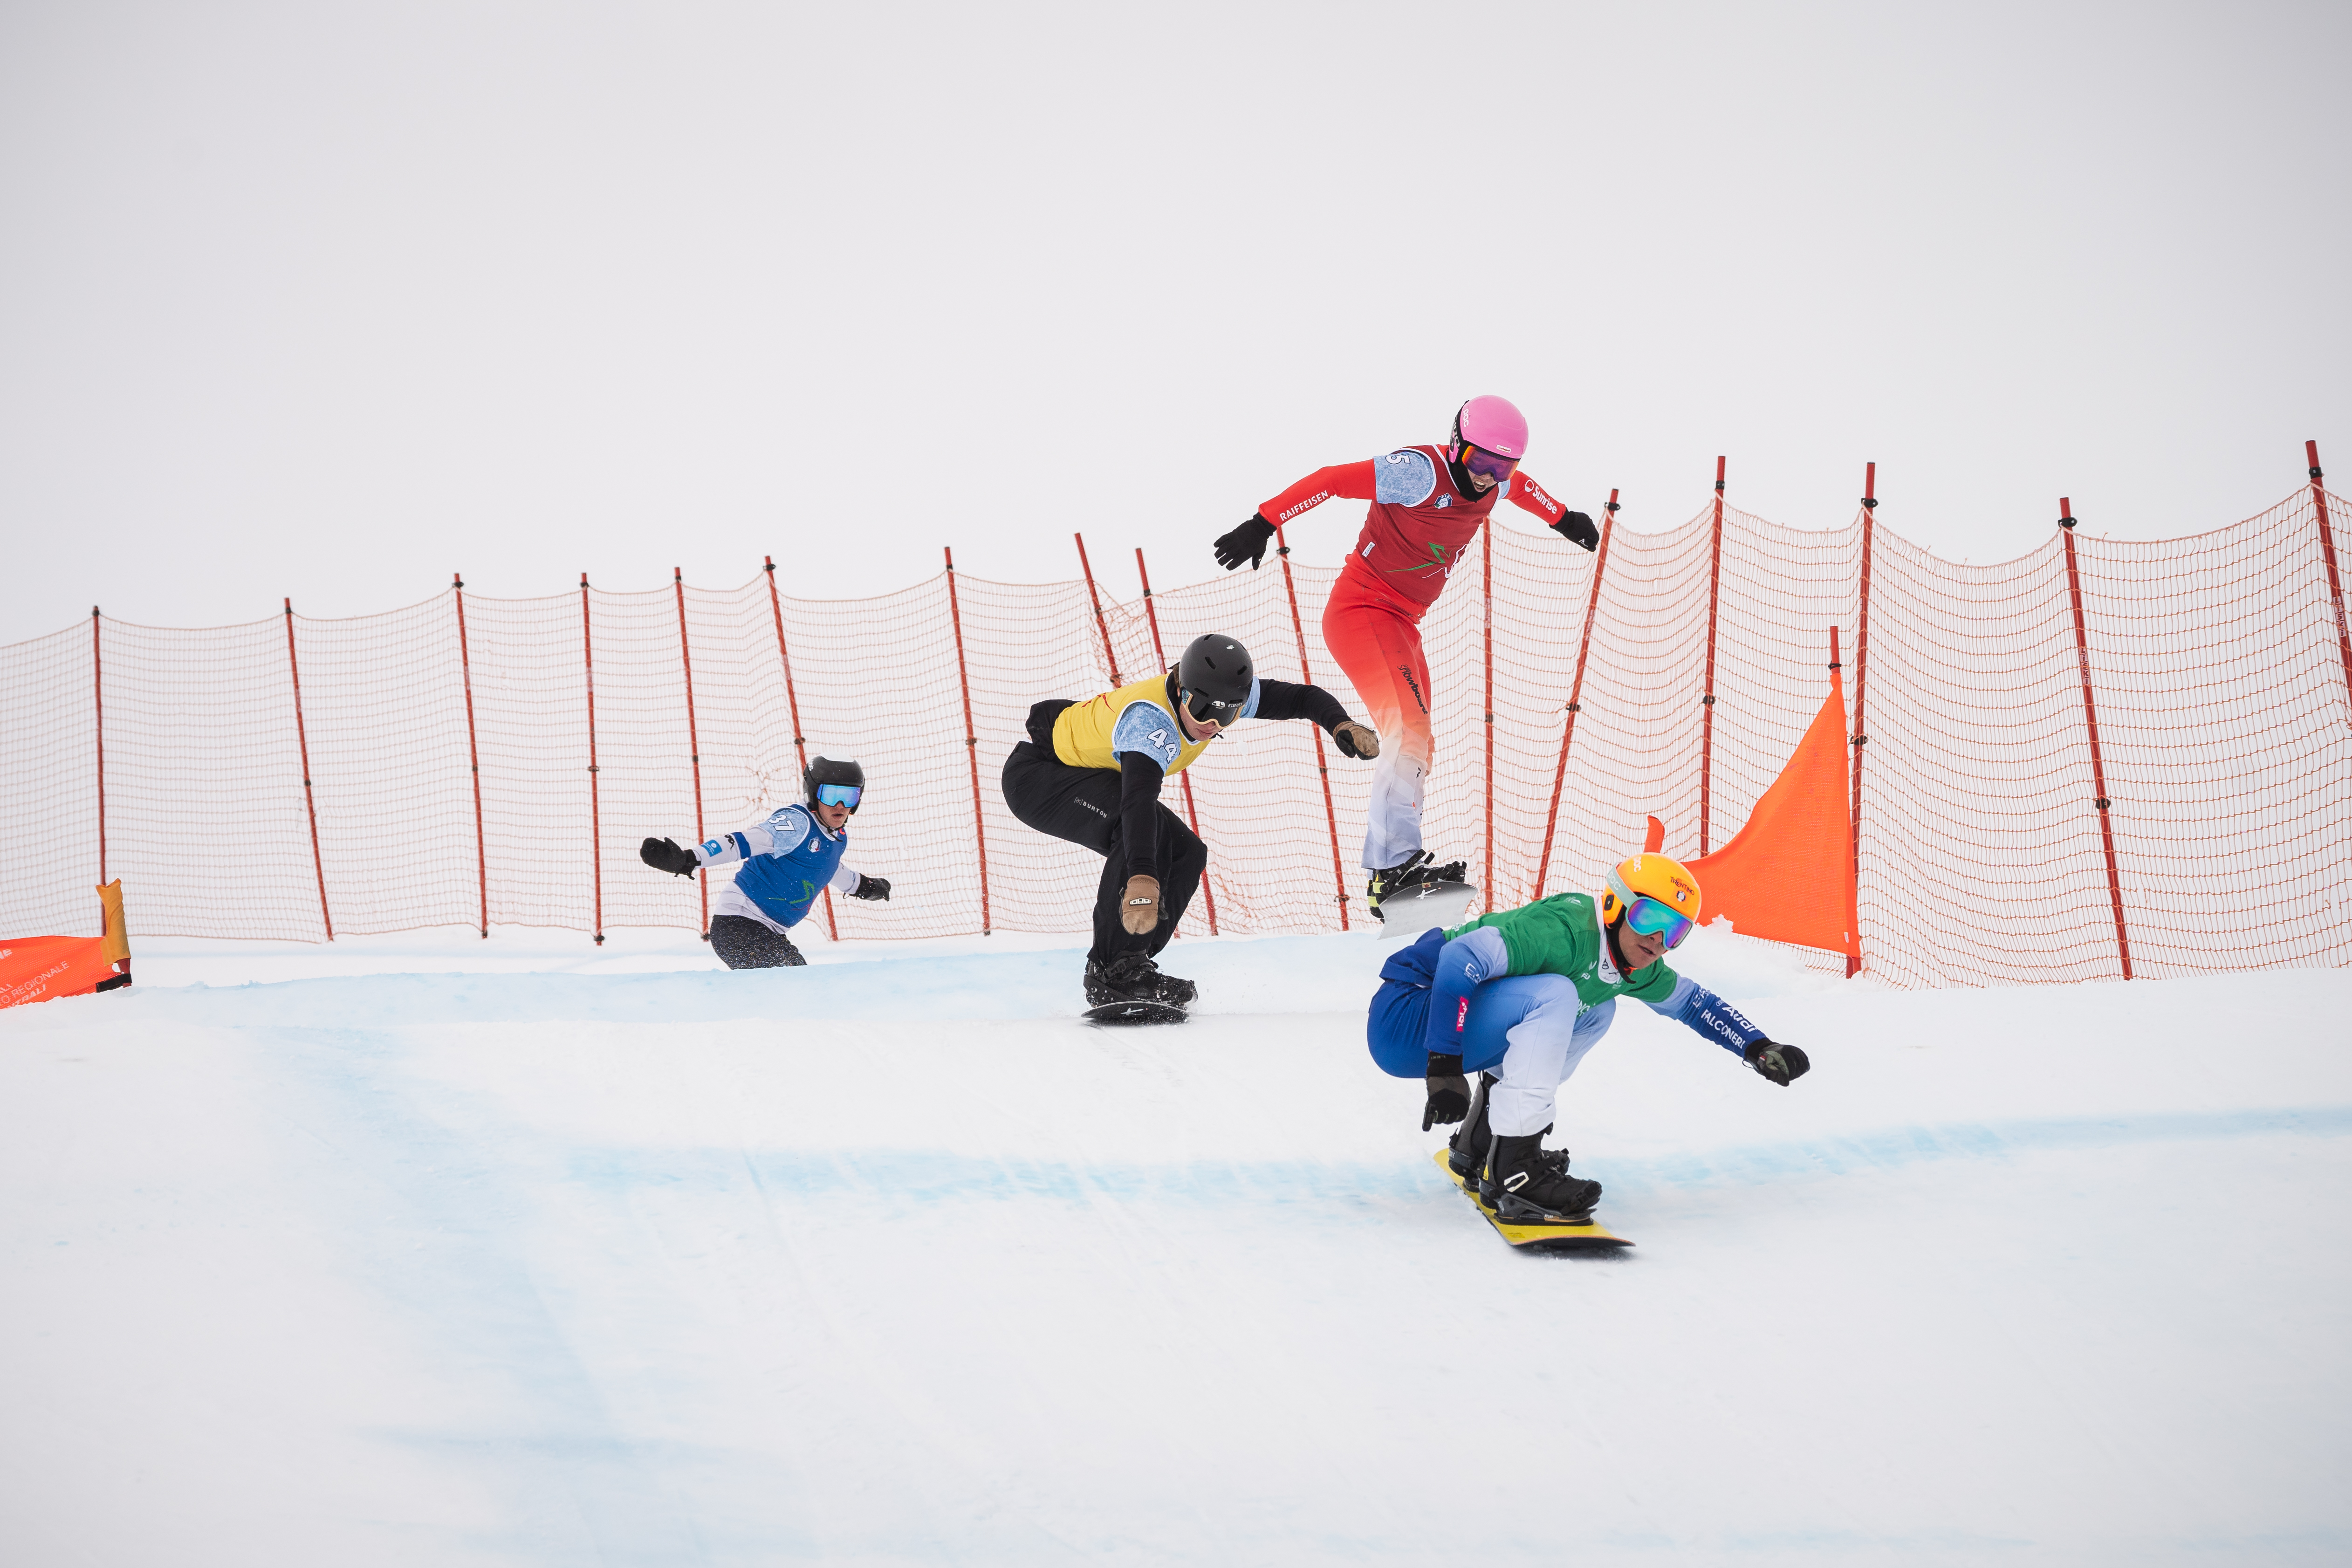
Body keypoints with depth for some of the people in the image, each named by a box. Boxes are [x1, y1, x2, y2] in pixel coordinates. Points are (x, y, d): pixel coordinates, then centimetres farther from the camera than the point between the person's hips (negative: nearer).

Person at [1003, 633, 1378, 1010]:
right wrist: (1141, 878, -69)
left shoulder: (1225, 692, -14)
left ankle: (1123, 965, 2)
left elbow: (1299, 697, -5)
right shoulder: (1151, 719, -38)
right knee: (1141, 826, -32)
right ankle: (1115, 974, -29)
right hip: (1035, 775, -9)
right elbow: (1139, 797, -54)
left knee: (1185, 854, -1)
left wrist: (1341, 724, -28)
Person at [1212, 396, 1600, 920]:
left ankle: (1387, 883, 9)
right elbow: (1331, 480, -21)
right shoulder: (1422, 472, -21)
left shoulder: (1490, 484, 4)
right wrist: (1263, 523, -25)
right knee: (1408, 730, -25)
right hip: (1360, 610, -10)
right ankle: (1397, 861, -33)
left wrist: (1561, 516, 43)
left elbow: (1519, 486, 29)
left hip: (1401, 625, 10)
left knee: (1414, 749, 7)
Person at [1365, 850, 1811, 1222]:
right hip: (1405, 1022, -9)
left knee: (1593, 1011, 12)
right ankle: (1511, 1173, -24)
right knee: (1554, 997, -27)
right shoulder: (1566, 930, -24)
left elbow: (1691, 1001, 24)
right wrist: (1443, 1068, -33)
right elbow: (1460, 958, -32)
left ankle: (1479, 1141, 12)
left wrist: (1758, 1048, 13)